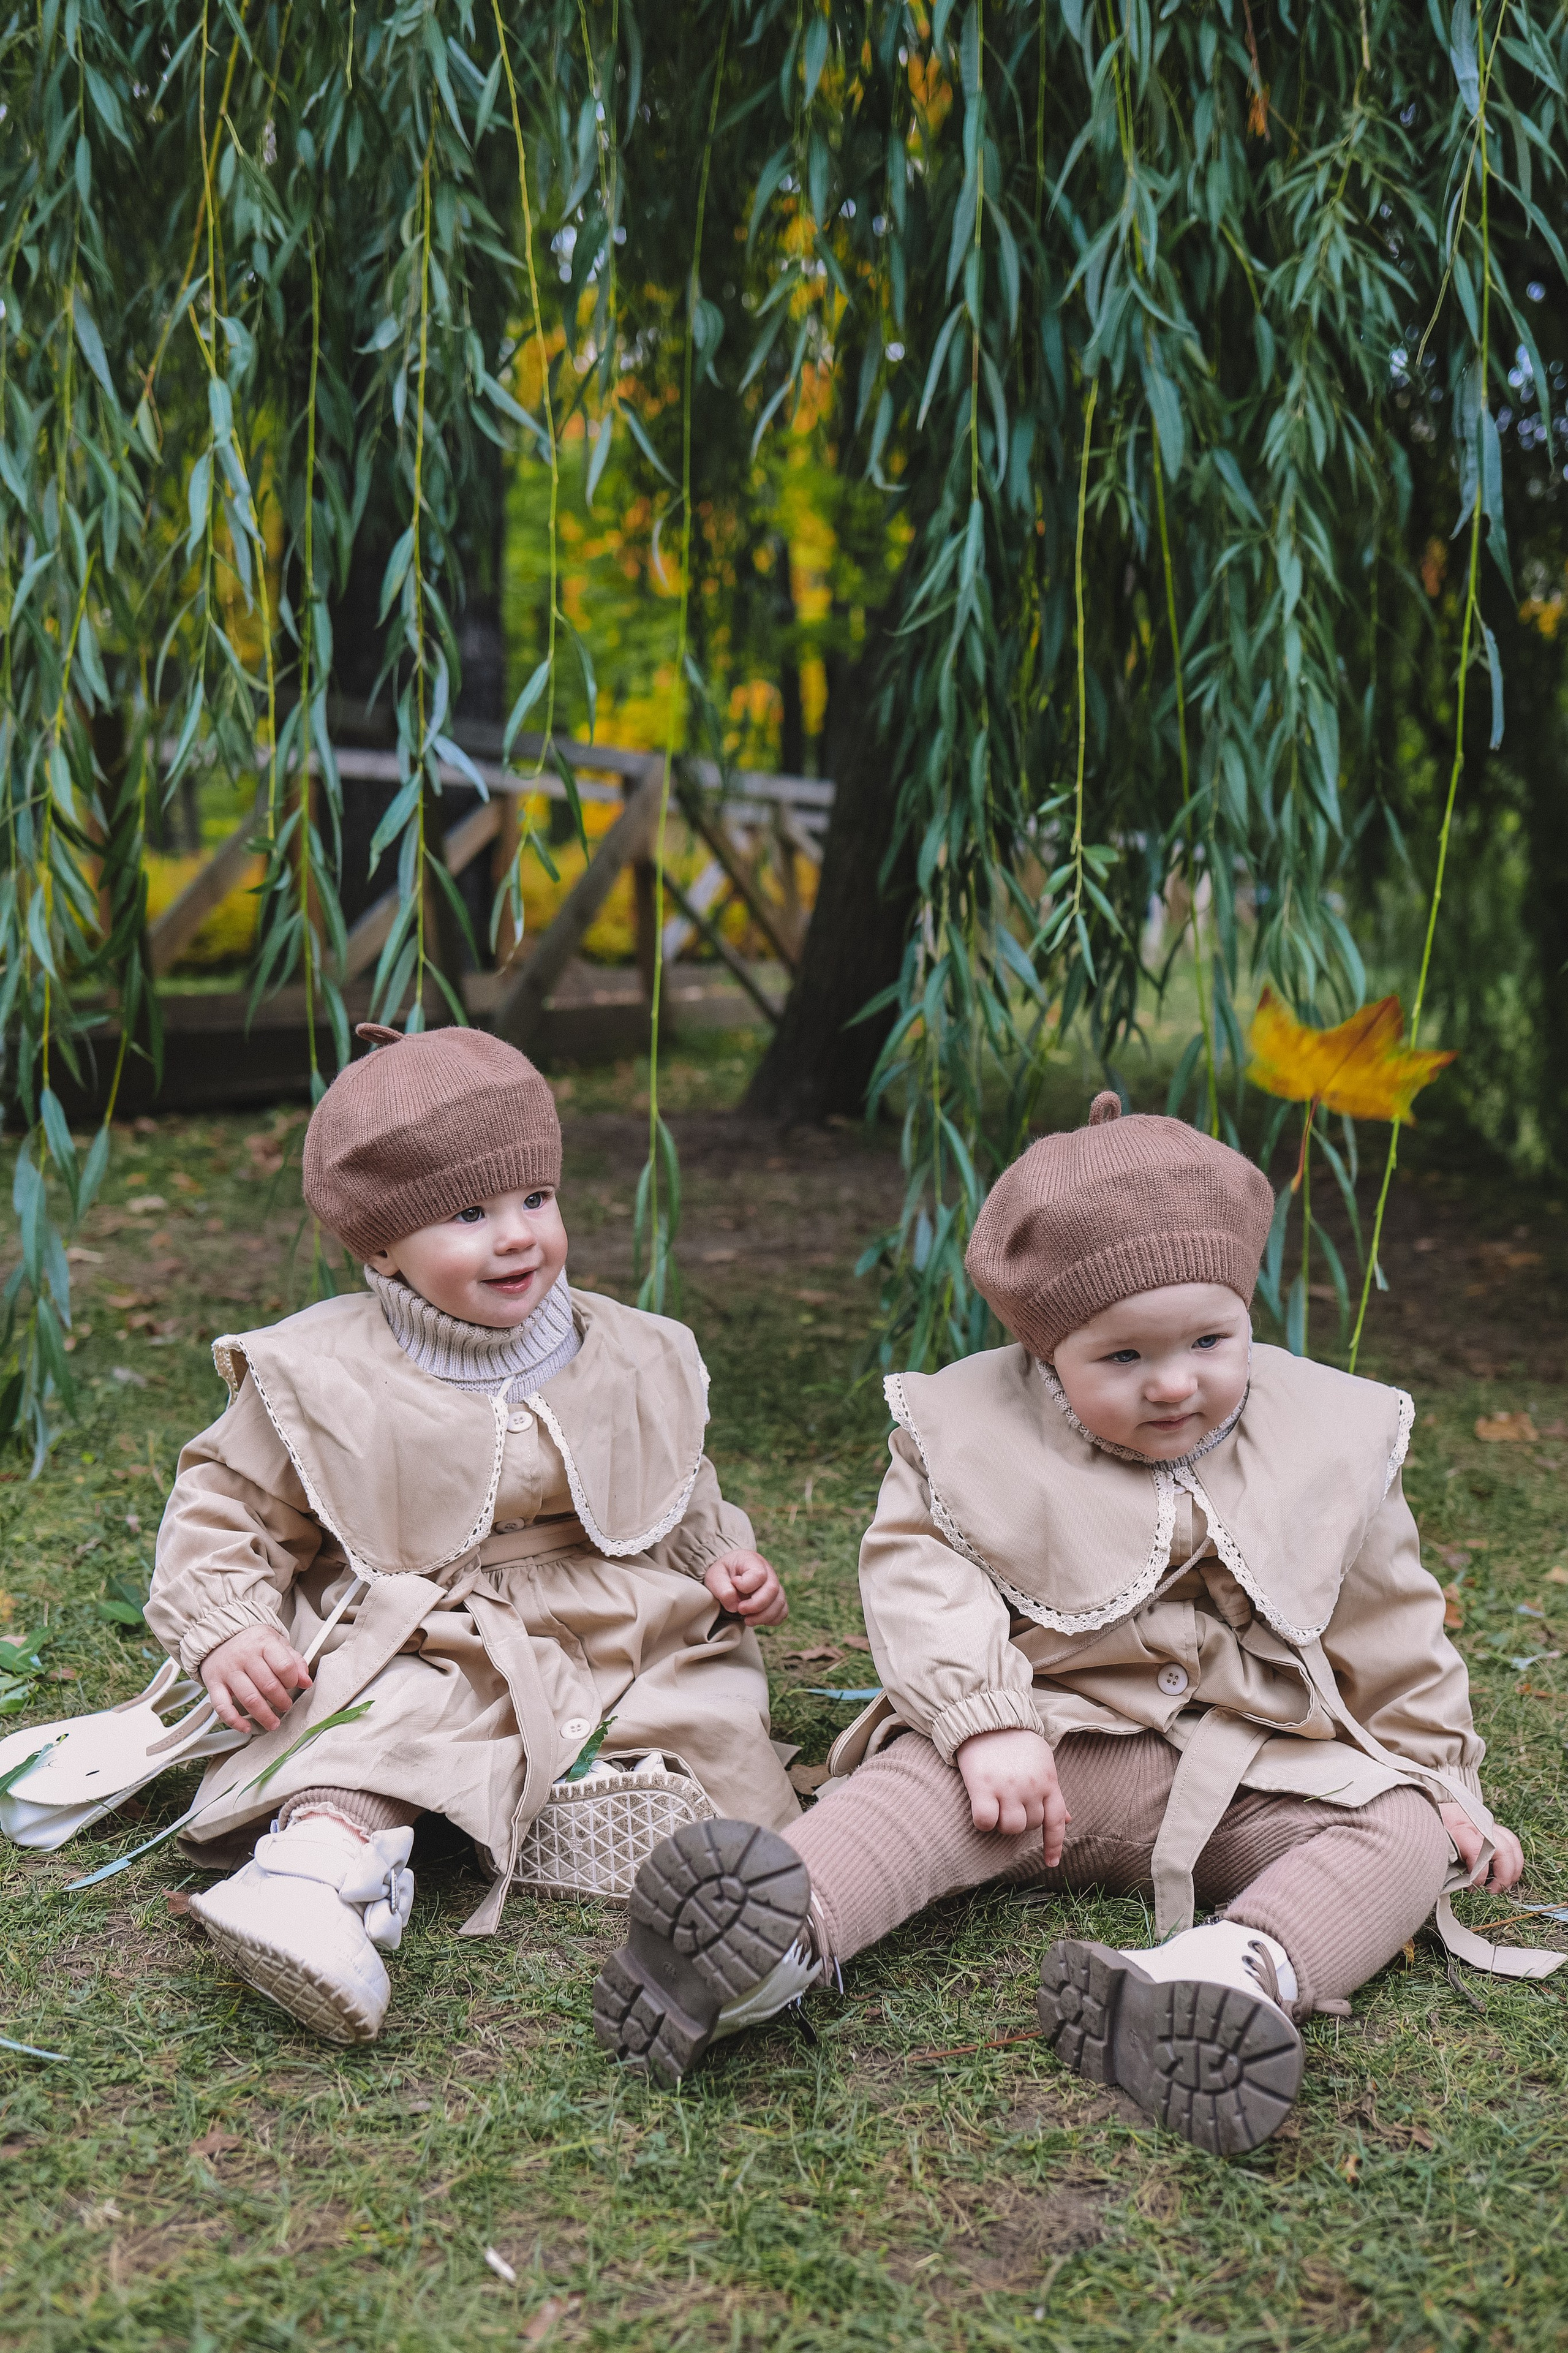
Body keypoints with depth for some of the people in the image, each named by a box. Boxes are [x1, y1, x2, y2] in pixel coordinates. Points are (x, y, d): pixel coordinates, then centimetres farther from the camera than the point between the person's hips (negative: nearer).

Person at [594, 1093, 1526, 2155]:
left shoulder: (1332, 1441, 4)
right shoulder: (975, 1433, -2)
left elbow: (1389, 1624, 13)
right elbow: (920, 1573, -11)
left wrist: (1441, 1778, 13)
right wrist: (984, 1723, -25)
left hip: (1254, 1771, 2)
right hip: (1046, 1752, -2)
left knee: (1406, 1834, -23)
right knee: (917, 1781, -28)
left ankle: (1243, 1970, -50)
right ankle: (782, 1929, -55)